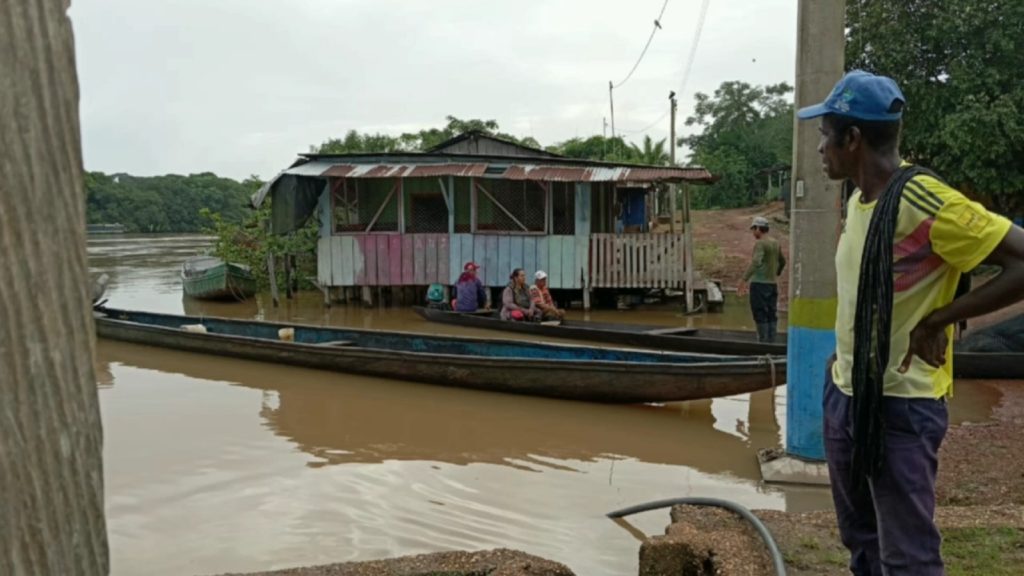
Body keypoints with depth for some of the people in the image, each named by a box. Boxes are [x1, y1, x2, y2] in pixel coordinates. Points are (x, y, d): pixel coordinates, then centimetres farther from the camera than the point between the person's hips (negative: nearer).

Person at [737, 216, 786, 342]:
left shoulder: (760, 244, -12)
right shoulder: (775, 243, 12)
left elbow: (755, 263, -26)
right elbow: (782, 262, 25)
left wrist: (744, 280, -30)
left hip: (759, 284, -8)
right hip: (772, 284, 8)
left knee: (760, 316, -4)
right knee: (771, 315, 10)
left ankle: (763, 341, -5)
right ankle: (771, 341, 12)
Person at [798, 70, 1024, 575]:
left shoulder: (926, 202, -21)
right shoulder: (858, 199, 7)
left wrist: (937, 322, -21)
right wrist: (846, 357, 14)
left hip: (900, 406, -9)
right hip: (845, 396, 9)